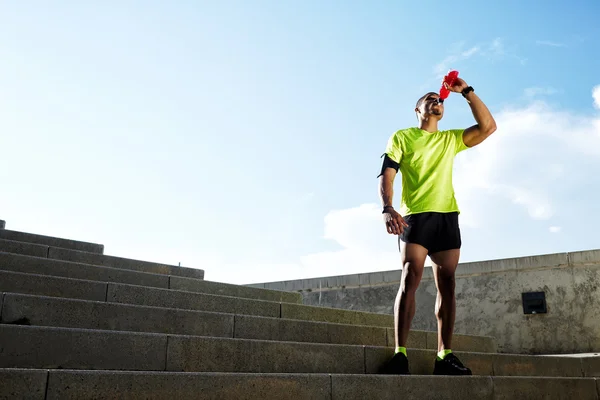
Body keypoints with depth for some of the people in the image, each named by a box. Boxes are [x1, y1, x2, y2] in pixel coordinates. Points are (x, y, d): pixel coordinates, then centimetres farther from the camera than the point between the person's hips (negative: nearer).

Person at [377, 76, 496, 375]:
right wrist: (388, 209, -18)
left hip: (447, 217, 4)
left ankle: (444, 355, 0)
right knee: (410, 280, -15)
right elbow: (385, 177, 0)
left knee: (447, 285, -1)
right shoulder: (402, 137, 11)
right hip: (415, 216, -4)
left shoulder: (451, 139, 22)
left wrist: (466, 91, 9)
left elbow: (488, 127, 10)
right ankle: (400, 353, -18)